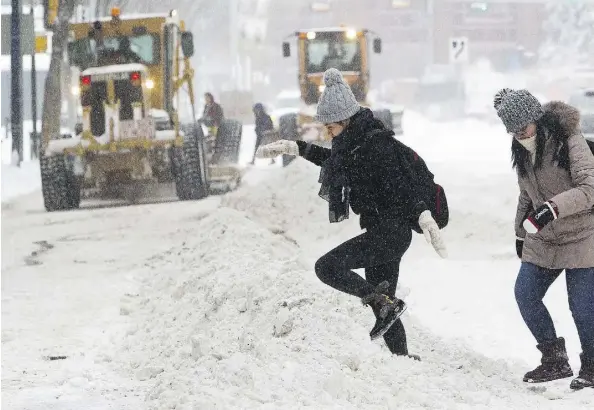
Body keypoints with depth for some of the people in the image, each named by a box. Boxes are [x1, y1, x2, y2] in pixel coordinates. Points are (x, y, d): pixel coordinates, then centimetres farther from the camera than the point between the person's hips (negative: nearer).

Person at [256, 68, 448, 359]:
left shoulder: (376, 144, -17)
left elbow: (401, 182, -27)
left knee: (328, 267, -17)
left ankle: (384, 302, -12)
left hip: (391, 233, -10)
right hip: (381, 232, 10)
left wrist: (423, 216, -39)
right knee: (384, 305, 11)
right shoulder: (353, 142, 11)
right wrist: (295, 148, 30)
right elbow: (334, 160, 32)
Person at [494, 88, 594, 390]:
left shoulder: (568, 141, -19)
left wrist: (553, 207, -39)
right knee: (525, 294, -2)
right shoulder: (522, 150, 4)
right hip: (542, 240, 7)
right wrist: (521, 232, 23)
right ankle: (555, 360, 10)